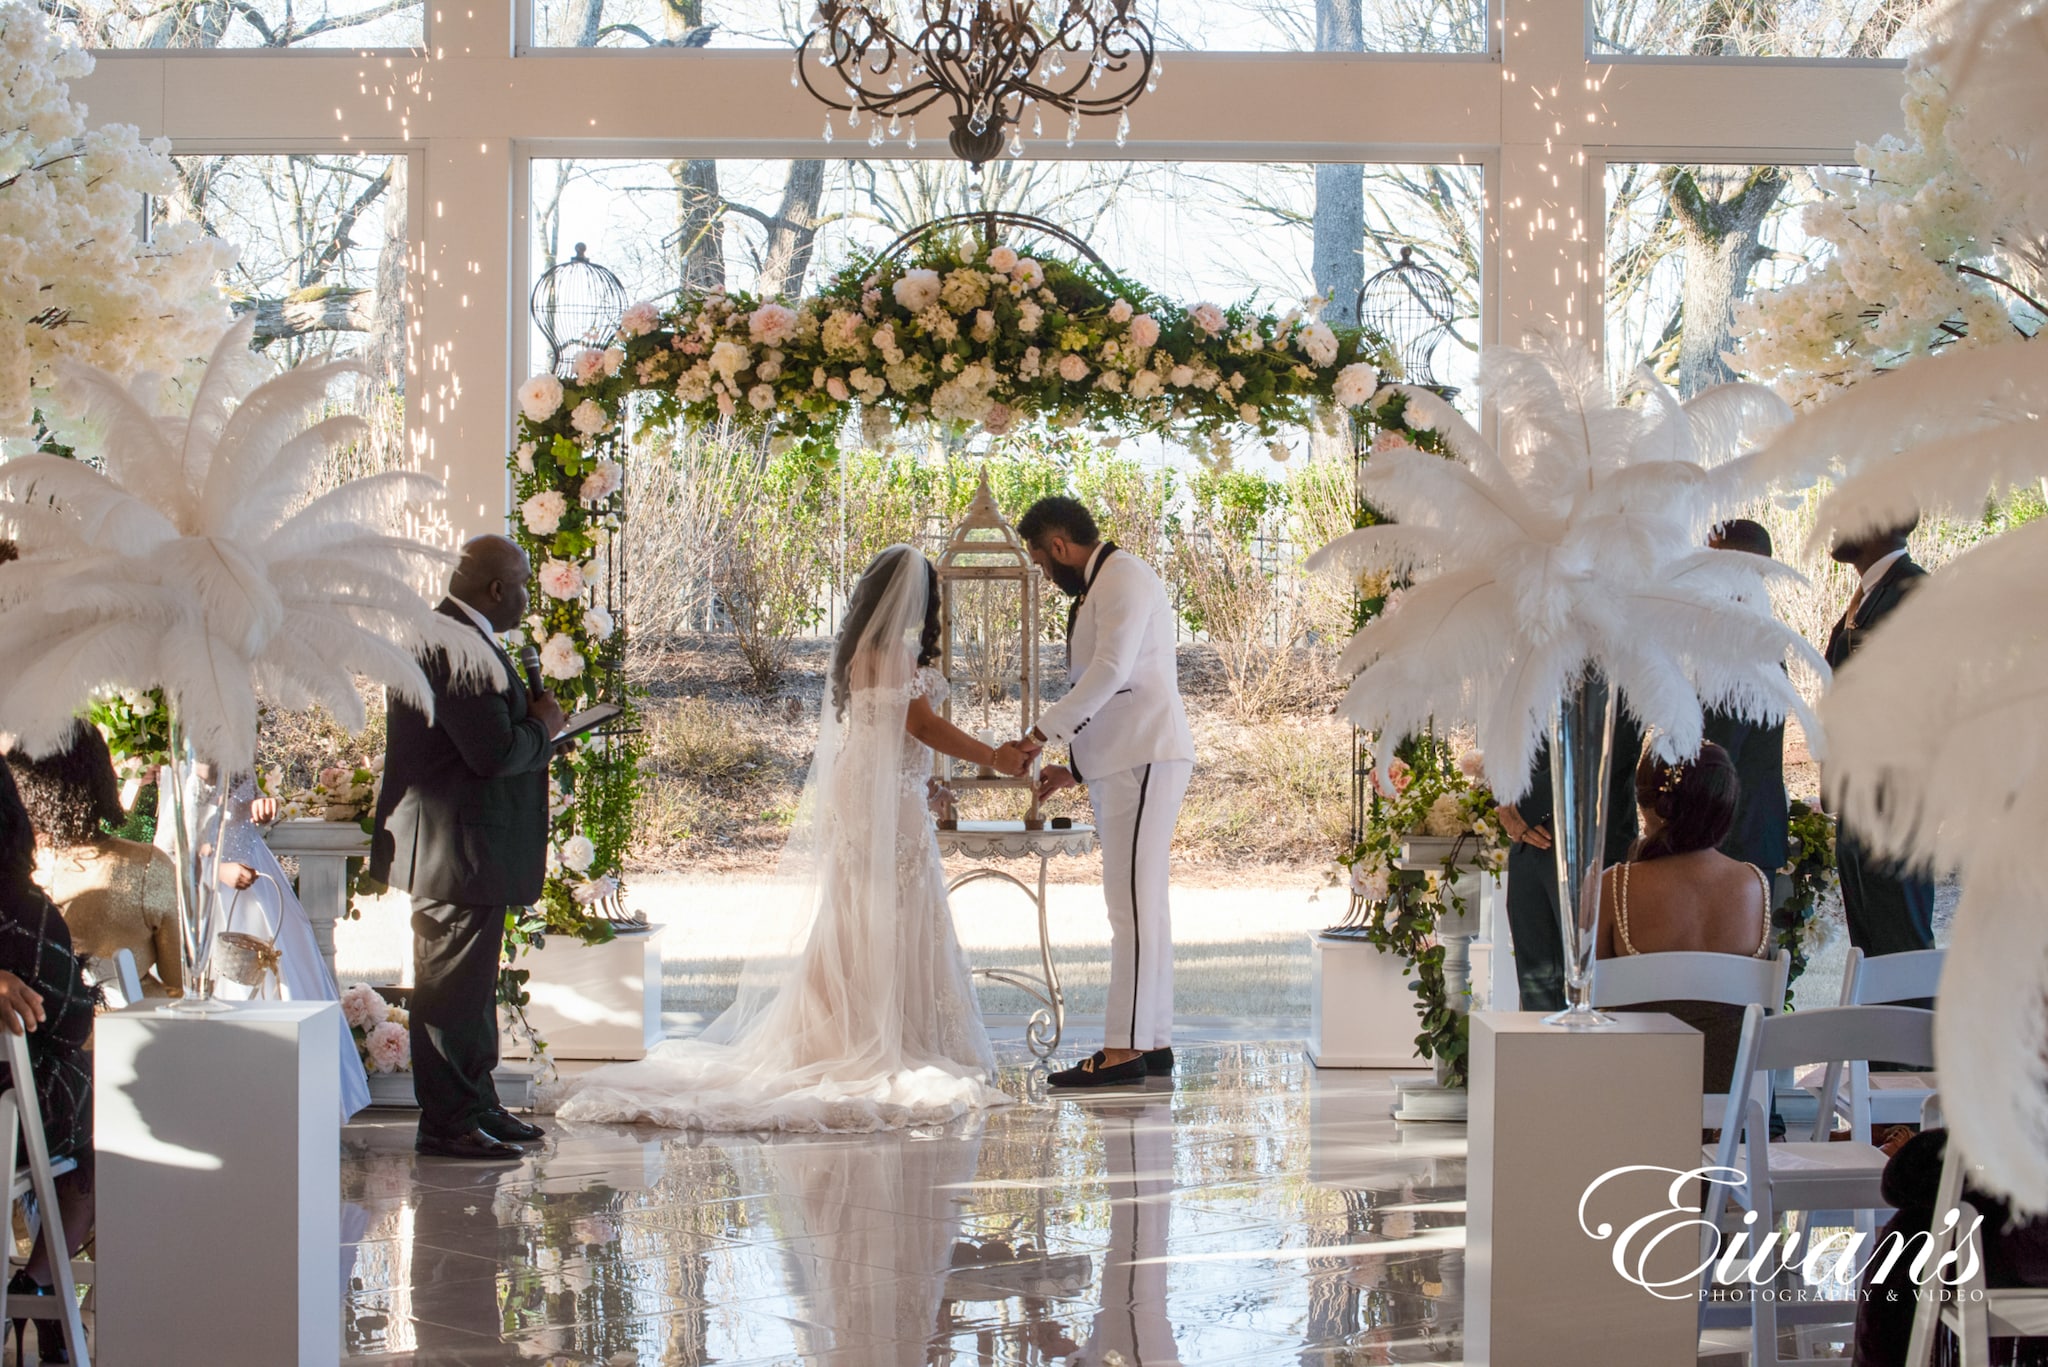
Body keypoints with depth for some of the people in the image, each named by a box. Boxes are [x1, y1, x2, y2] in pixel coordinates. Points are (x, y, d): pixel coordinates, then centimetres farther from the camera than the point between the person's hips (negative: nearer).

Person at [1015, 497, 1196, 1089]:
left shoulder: (1124, 576, -8)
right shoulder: (1099, 588, 23)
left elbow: (1111, 671, -20)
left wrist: (1040, 733, -16)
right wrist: (1075, 767, 18)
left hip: (1146, 759, -11)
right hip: (1121, 765, 11)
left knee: (1135, 904, -12)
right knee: (1141, 905, 9)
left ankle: (1124, 1049, -15)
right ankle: (1153, 1041, 12)